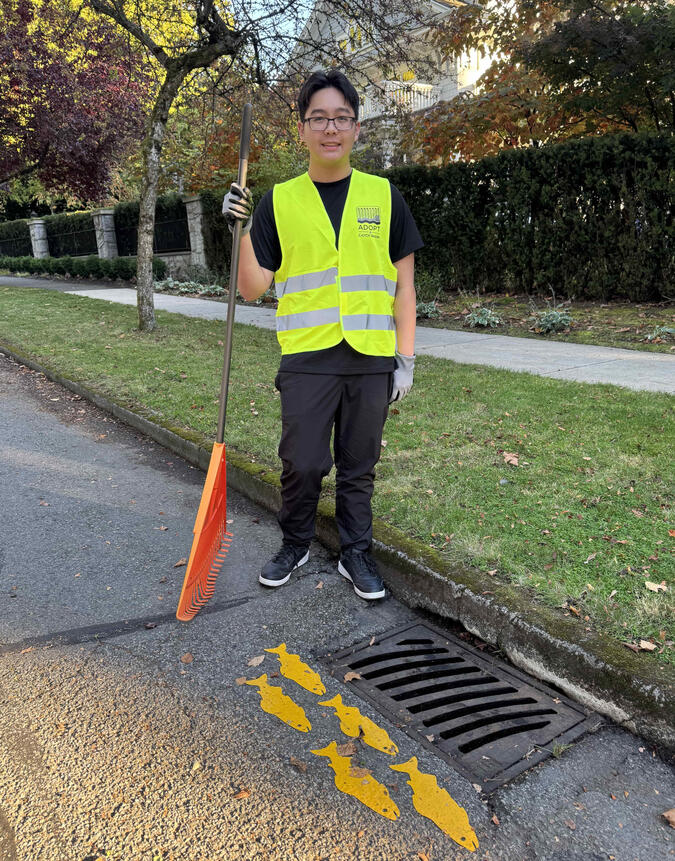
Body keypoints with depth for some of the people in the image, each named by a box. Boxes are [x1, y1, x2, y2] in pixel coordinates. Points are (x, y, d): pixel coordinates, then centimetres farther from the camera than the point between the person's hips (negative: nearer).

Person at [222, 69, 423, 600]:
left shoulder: (384, 196, 7)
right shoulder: (278, 202, 5)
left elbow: (403, 285, 7)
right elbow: (253, 289, 4)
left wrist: (406, 357, 2)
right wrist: (243, 230, -10)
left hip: (371, 358, 1)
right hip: (306, 358, 0)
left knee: (359, 467, 9)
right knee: (302, 464, 3)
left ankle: (357, 553, 27)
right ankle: (296, 545, 28)